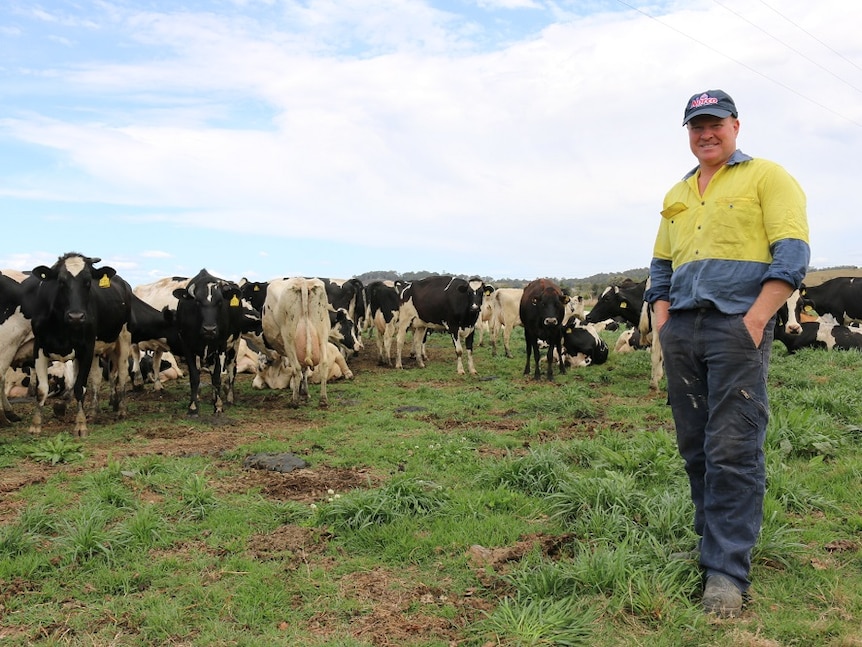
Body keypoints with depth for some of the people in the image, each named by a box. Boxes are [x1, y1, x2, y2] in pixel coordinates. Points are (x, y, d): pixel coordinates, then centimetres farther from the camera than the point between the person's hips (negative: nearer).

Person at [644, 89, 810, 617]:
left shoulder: (767, 177, 4)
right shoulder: (676, 196, 21)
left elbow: (793, 254, -6)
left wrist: (755, 320, -16)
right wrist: (663, 321, 8)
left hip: (738, 325, -6)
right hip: (682, 331, 6)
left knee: (733, 449, -9)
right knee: (696, 448, 9)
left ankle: (727, 571, -3)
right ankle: (715, 540, 22)